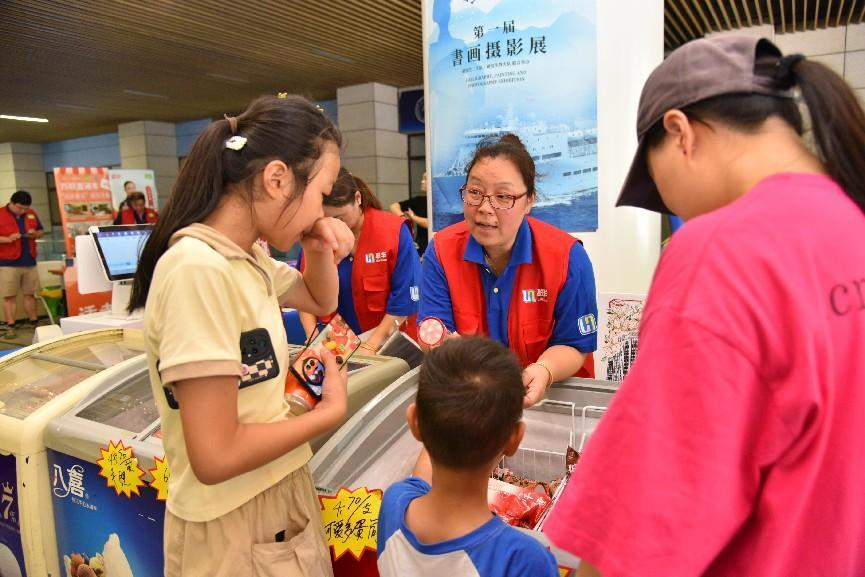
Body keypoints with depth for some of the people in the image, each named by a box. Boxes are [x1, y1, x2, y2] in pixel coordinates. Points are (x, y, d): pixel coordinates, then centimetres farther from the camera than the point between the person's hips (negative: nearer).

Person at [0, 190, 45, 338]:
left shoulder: (31, 214, 8)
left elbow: (41, 231, 17)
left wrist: (35, 234, -4)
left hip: (29, 261, 4)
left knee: (30, 293, 12)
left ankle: (33, 322, 21)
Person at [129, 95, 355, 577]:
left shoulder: (247, 257, 1)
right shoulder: (199, 270, -26)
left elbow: (322, 302, 19)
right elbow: (215, 458, -26)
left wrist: (320, 251, -1)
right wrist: (332, 411, -13)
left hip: (282, 494, 8)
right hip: (234, 527, -8)